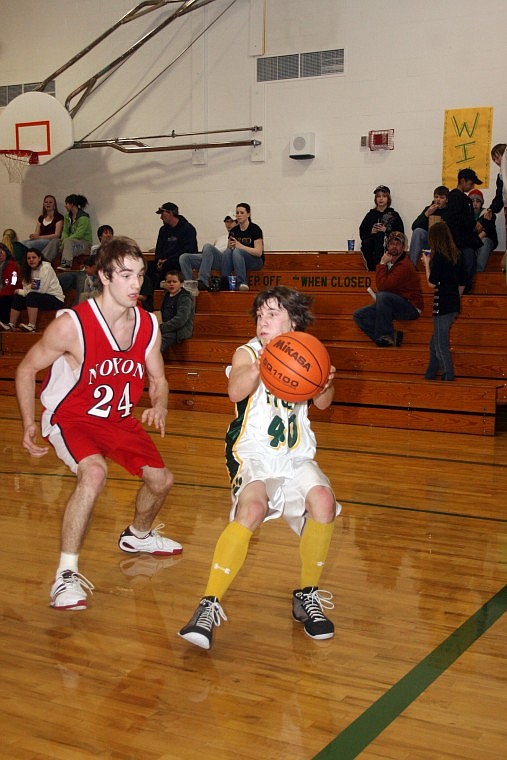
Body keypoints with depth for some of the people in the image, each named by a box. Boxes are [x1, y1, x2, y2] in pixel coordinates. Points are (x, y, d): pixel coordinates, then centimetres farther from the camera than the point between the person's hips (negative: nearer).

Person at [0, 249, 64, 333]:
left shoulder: (46, 268, -15)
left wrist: (20, 291, -10)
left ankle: (32, 326, -36)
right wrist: (29, 287, -25)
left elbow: (41, 290, -21)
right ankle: (11, 325, -10)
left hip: (56, 299, -8)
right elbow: (25, 288, 2)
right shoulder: (29, 270, 9)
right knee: (17, 297, -7)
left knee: (32, 296, -31)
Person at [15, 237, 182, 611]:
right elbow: (27, 369, -13)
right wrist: (29, 425, -14)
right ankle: (66, 574, -22)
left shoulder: (148, 325, -11)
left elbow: (157, 378, 3)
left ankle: (138, 536, 44)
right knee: (94, 472, -34)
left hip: (118, 418, 6)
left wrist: (159, 406, -19)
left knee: (161, 479, 10)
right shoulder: (71, 325, -27)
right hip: (70, 417, -6)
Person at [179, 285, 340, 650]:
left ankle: (308, 596, -2)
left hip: (297, 456, 3)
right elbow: (236, 391, -25)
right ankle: (210, 605, -25)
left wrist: (326, 383, -28)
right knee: (251, 511, -31)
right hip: (253, 455, -3)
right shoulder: (248, 353, -4)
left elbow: (322, 403, -5)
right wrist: (258, 367, -46)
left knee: (323, 501, -24)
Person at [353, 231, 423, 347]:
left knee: (383, 296, -36)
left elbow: (382, 286, -27)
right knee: (358, 315, -2)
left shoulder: (404, 265, -19)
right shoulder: (388, 262, 8)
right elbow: (382, 286, 16)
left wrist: (382, 264, -17)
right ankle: (391, 337, -14)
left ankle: (385, 335, -22)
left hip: (411, 308, -9)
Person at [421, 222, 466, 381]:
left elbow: (432, 283, -13)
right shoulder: (456, 254, 10)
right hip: (454, 305, 8)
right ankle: (429, 377, 25)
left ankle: (449, 378, -4)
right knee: (435, 344, 17)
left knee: (441, 346, -3)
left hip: (442, 304, -8)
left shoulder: (438, 255, -13)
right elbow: (462, 283, 14)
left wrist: (427, 264, -1)